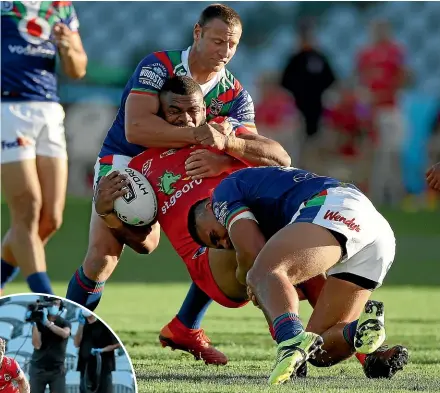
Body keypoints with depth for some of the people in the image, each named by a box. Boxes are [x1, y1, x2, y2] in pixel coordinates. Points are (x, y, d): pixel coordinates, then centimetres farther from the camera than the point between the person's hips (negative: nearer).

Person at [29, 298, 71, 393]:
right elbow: (37, 345, -12)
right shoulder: (39, 323, 0)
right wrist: (34, 324, -20)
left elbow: (65, 334, -23)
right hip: (38, 369, 0)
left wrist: (47, 323, -28)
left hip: (57, 370, 0)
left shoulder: (65, 323, 1)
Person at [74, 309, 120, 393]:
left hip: (103, 367, -6)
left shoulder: (104, 325, -6)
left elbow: (117, 344, -7)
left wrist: (102, 350, -19)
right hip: (85, 367, 6)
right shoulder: (84, 325, 12)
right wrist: (81, 325, -5)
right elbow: (77, 344, 3)